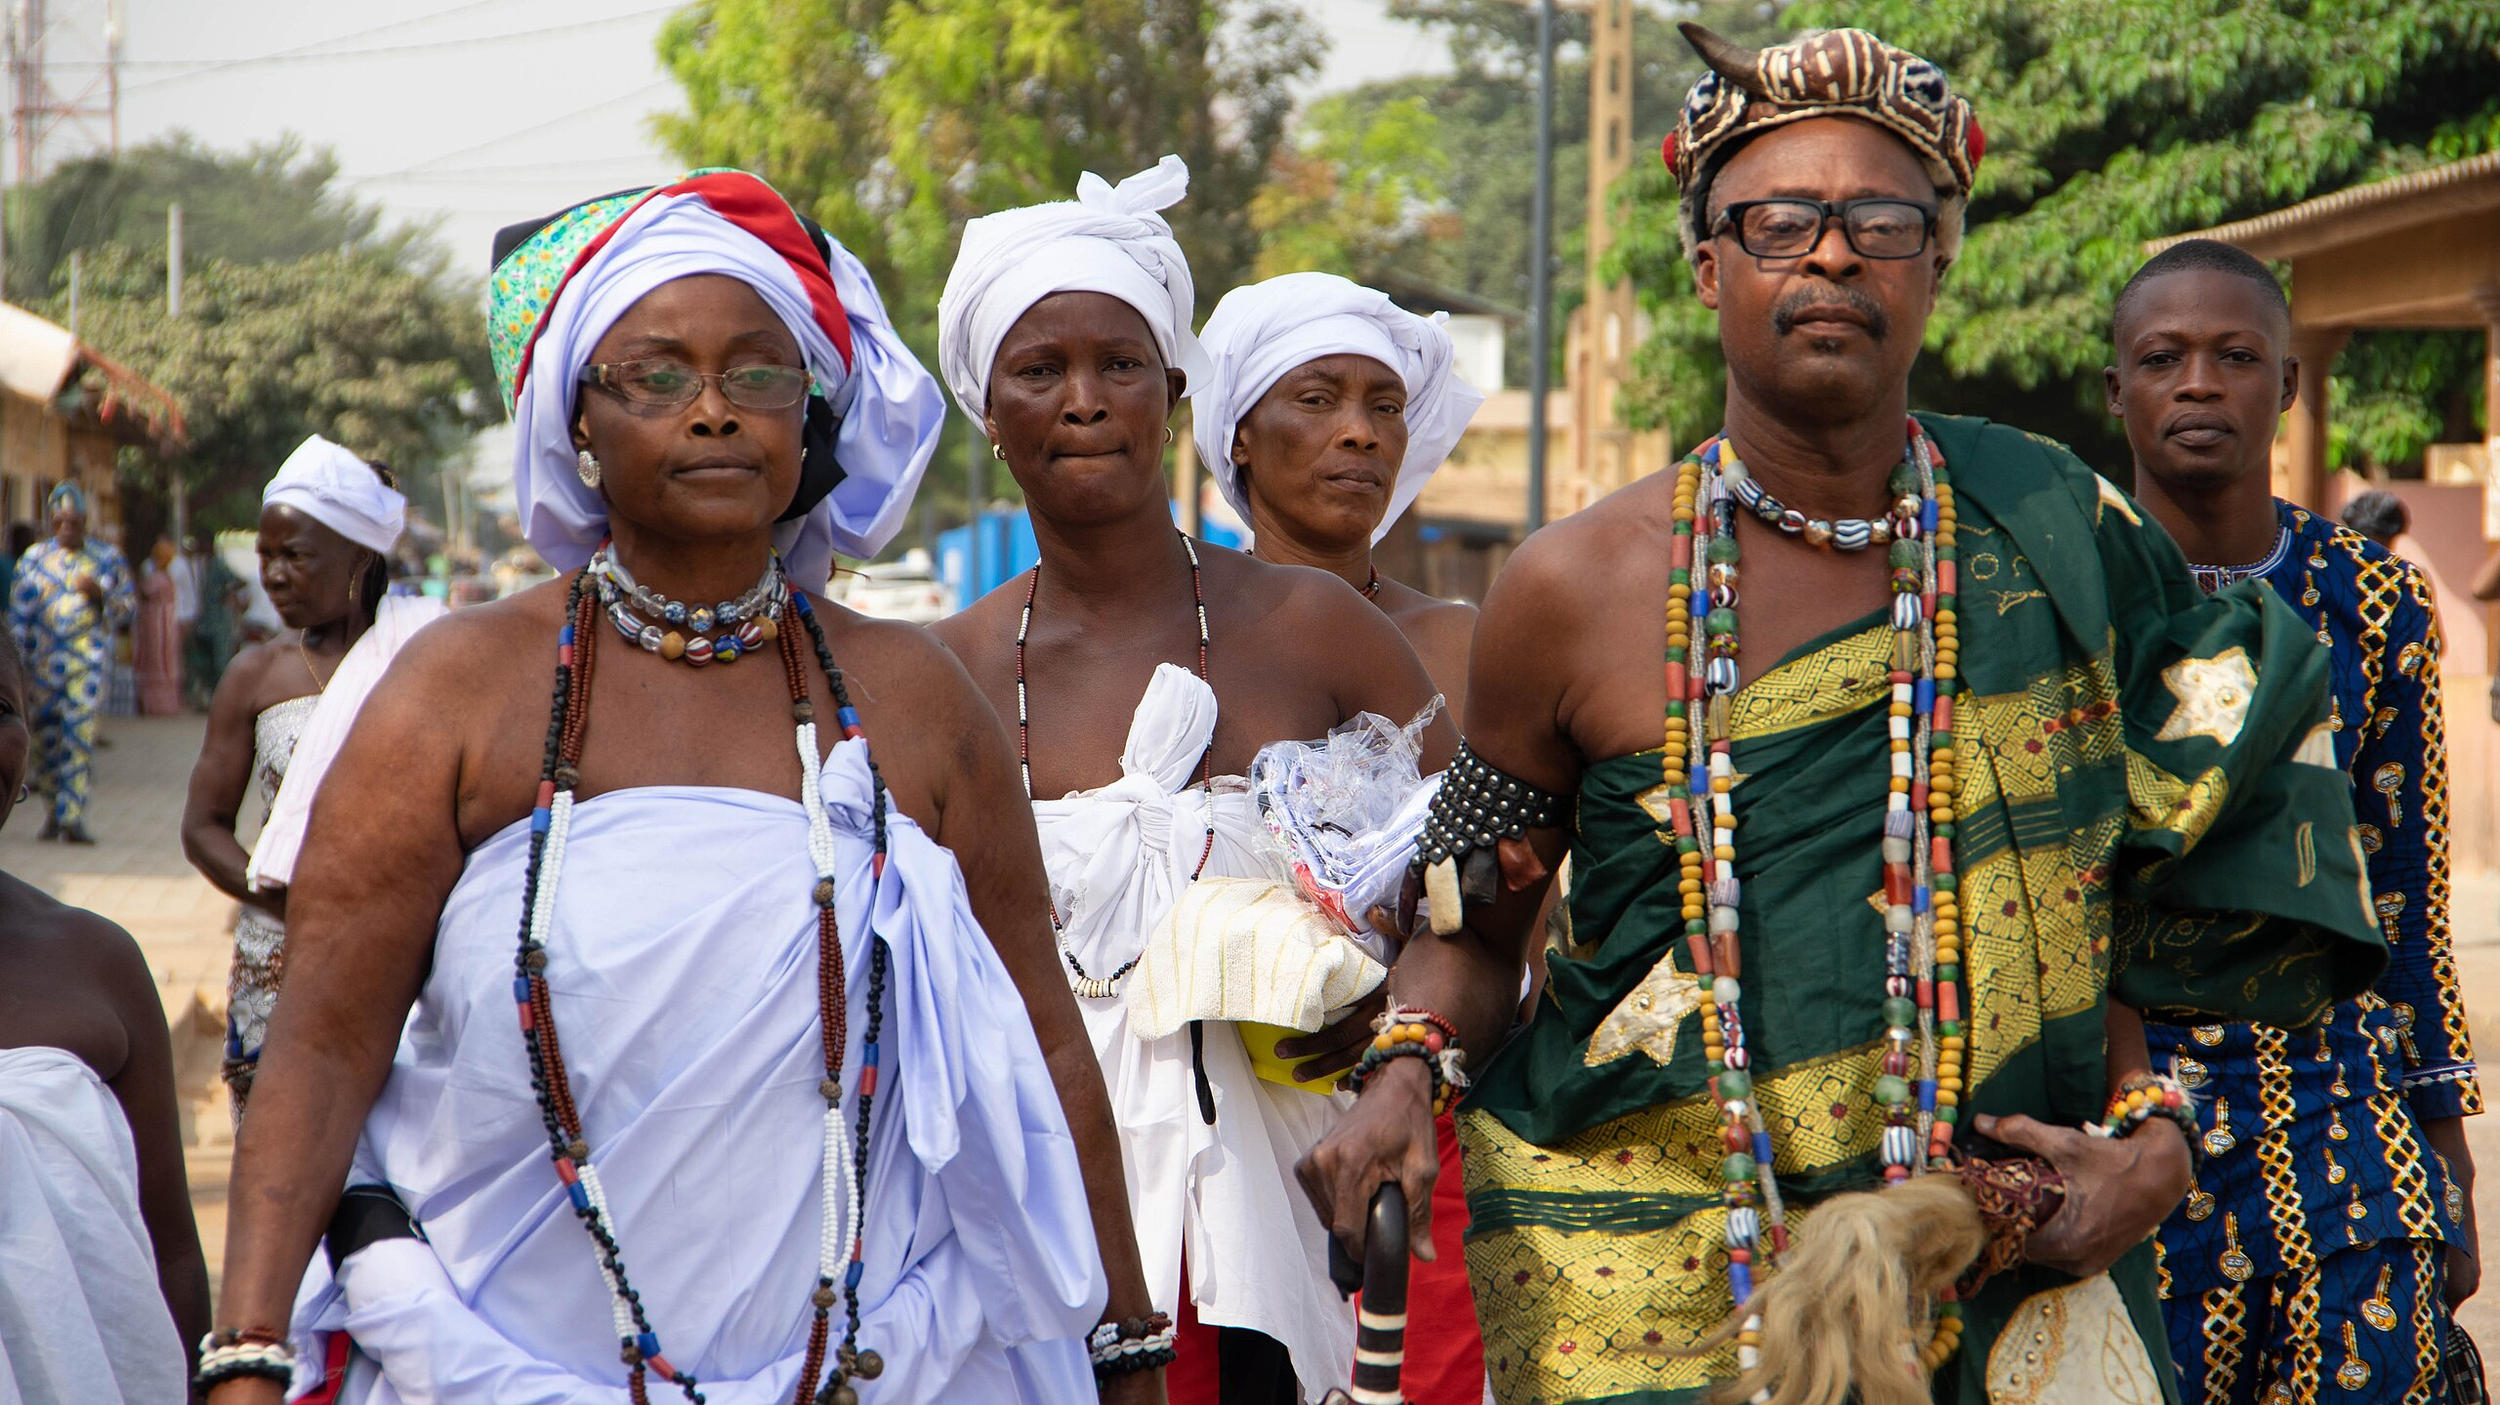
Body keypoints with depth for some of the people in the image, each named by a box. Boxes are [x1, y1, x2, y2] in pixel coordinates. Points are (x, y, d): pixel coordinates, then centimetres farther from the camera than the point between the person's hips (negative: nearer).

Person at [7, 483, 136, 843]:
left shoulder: (108, 557, 9)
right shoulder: (34, 559, 10)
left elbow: (129, 604, 10)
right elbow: (19, 613, 9)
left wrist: (100, 594, -10)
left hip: (90, 658, -2)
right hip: (46, 661, 2)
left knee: (80, 733, -13)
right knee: (46, 734, 4)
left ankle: (72, 816, -15)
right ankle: (56, 807, 23)